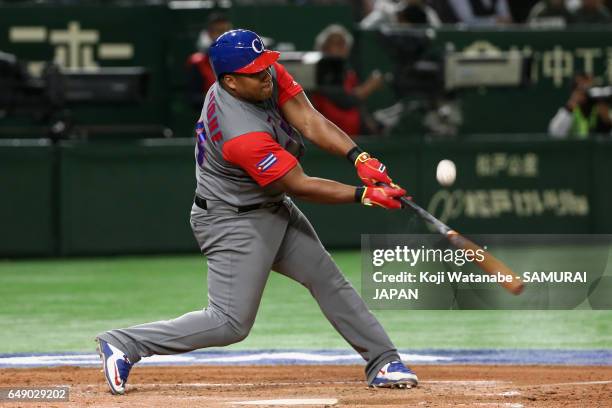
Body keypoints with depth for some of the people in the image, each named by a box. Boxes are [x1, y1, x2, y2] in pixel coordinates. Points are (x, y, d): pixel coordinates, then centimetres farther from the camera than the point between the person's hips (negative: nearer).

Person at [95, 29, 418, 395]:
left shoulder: (270, 75, -10)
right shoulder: (243, 136, -34)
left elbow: (310, 121, -16)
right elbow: (300, 186, -26)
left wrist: (359, 157, -30)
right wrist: (364, 195, -22)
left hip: (274, 210, 10)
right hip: (234, 223, -10)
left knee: (328, 280, 11)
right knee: (230, 324, -10)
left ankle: (383, 363, 19)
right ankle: (124, 344, -4)